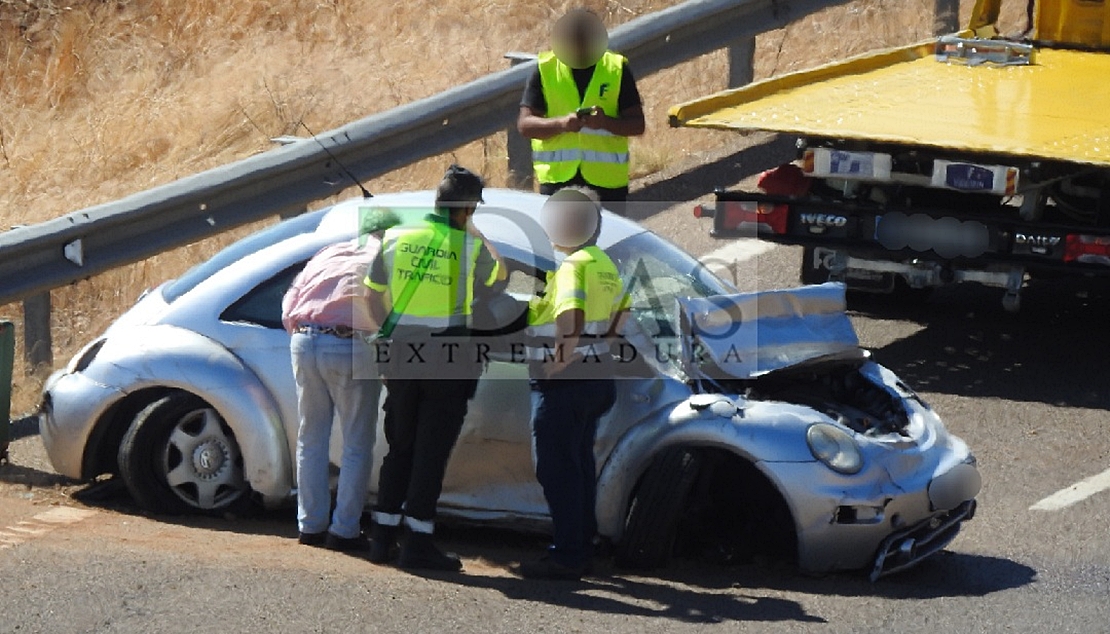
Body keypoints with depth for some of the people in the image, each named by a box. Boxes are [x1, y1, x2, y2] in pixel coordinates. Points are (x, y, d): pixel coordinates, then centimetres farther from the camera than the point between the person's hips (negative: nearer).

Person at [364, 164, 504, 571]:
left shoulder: (396, 239, 2)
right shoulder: (470, 246, -8)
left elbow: (373, 296, 11)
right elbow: (497, 277, 14)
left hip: (403, 354, 4)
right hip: (449, 360, -4)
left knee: (400, 448, 14)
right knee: (432, 451, 0)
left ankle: (383, 535, 13)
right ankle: (418, 541, -2)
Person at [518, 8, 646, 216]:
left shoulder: (617, 70, 1)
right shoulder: (545, 69, 0)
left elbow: (637, 125, -1)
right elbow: (525, 125, -4)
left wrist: (606, 122, -22)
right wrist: (561, 124, -24)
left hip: (606, 181, 0)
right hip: (557, 177, 0)